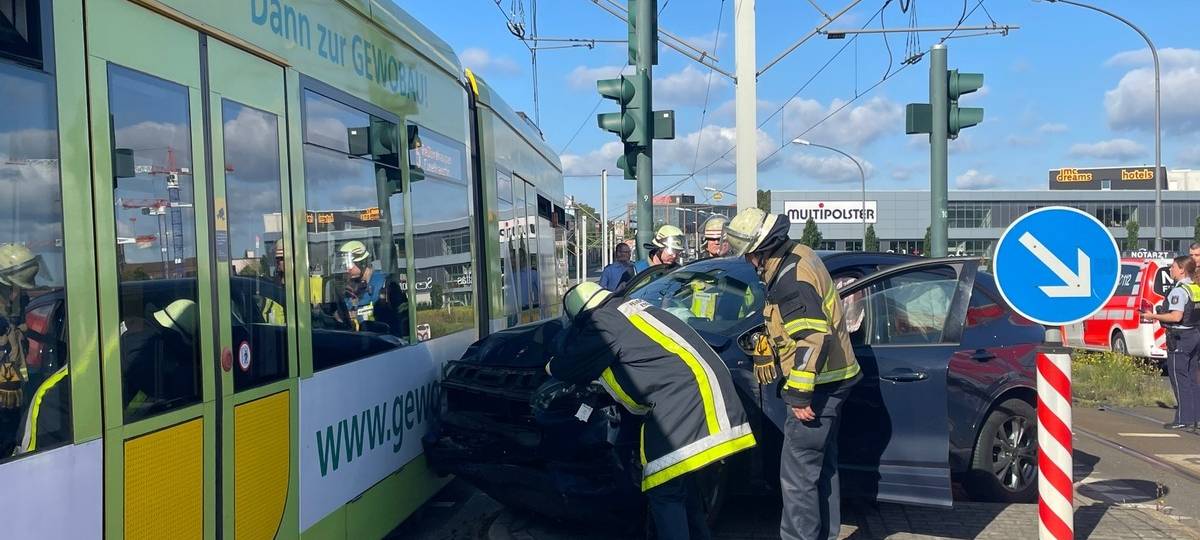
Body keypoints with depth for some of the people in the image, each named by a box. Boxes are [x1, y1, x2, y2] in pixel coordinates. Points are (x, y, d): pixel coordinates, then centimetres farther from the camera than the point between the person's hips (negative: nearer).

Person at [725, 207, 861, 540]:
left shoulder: (790, 280, -24)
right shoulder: (798, 256, 9)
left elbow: (813, 339, -29)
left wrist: (799, 395, -24)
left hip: (819, 385, -11)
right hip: (829, 379, 11)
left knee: (797, 475, -6)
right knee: (822, 466, 21)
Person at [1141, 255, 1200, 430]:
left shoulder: (1179, 291, -17)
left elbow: (1176, 316, -25)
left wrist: (1154, 316, -15)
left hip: (1180, 338, -9)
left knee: (1179, 379, -4)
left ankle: (1183, 419, -2)